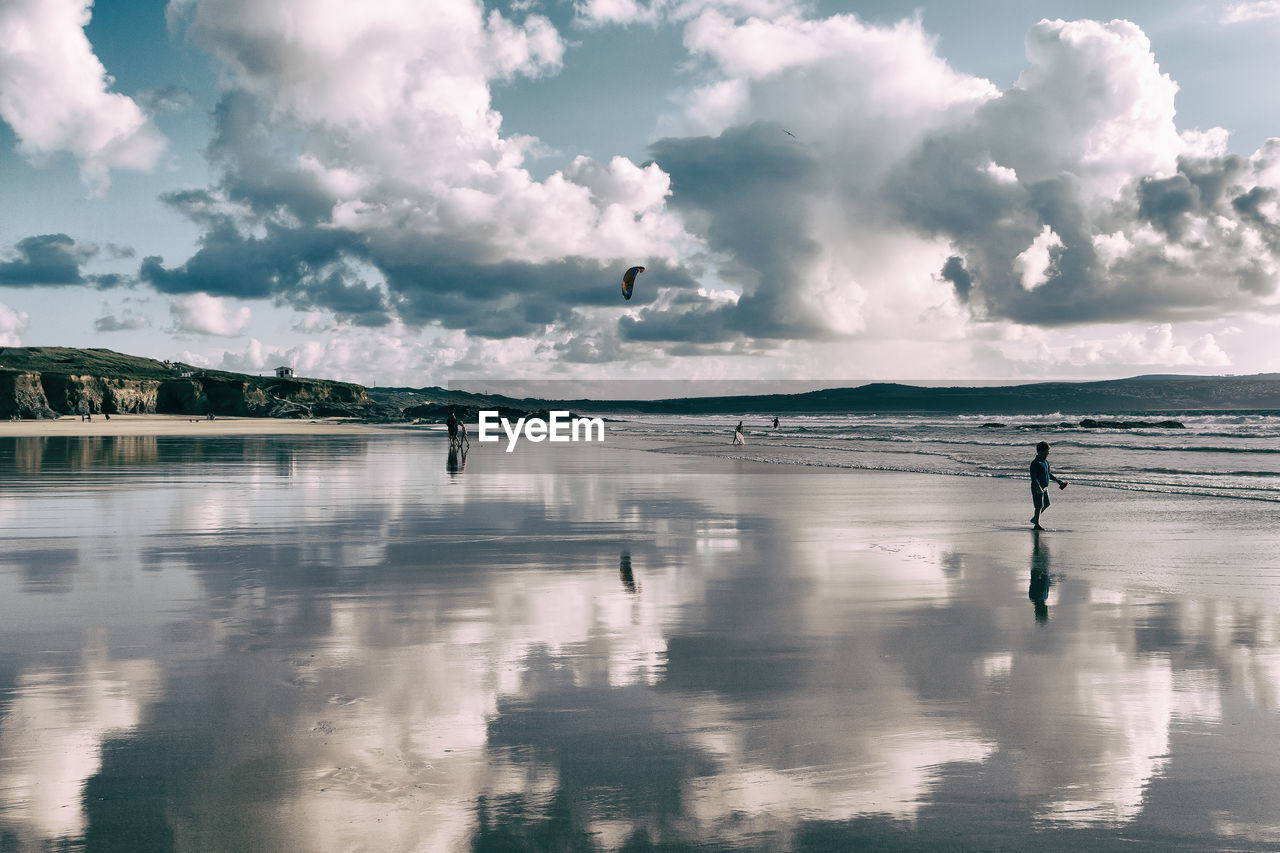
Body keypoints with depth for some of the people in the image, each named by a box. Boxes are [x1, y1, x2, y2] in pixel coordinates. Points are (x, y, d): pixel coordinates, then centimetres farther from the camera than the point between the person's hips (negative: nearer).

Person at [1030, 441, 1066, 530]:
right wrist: (1038, 487, -35)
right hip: (1037, 488, -9)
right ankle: (1037, 525, 6)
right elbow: (1033, 477, -24)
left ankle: (1034, 519, 32)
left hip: (1045, 487, 9)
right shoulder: (1035, 463, -18)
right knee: (1039, 506, -4)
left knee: (1046, 504, 16)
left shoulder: (1046, 461, 11)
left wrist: (1057, 480, 28)